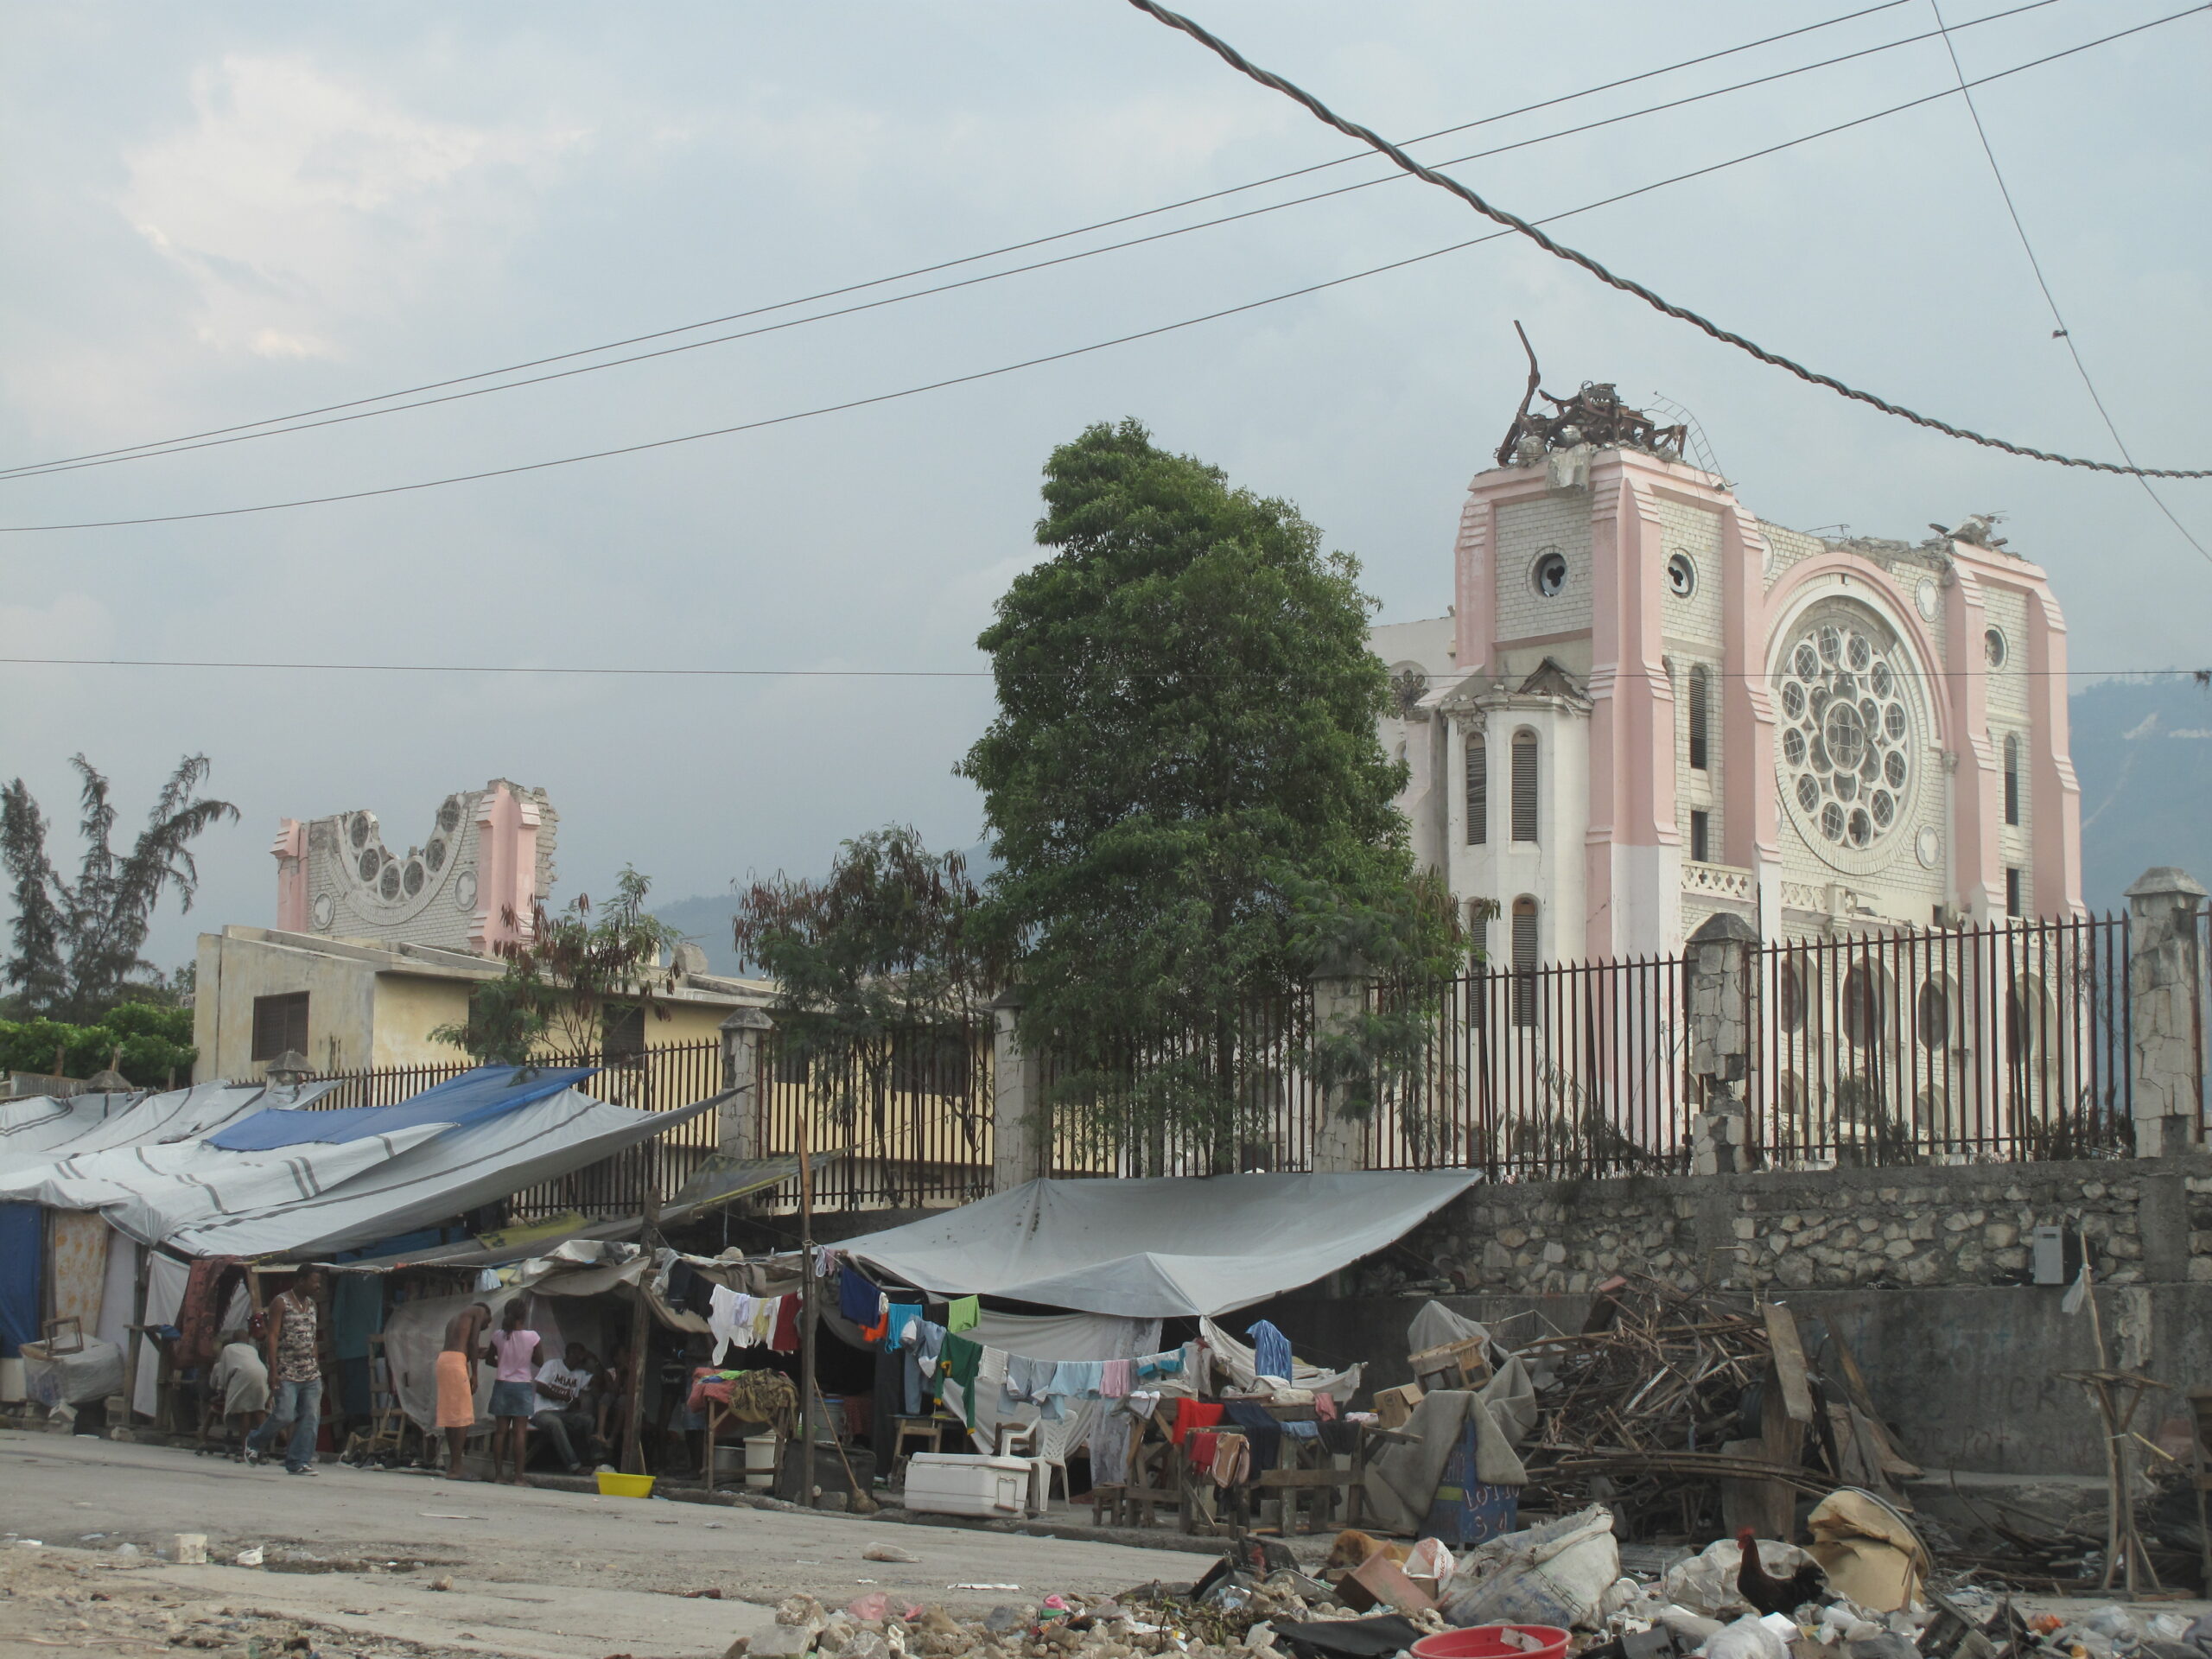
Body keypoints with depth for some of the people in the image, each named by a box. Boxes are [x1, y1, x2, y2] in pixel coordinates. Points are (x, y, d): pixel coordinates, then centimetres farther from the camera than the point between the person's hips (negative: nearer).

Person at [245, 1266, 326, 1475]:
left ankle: (298, 1462, 1)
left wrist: (317, 1369, 15)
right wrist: (273, 1370, -17)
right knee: (285, 1416, -11)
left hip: (311, 1374, 7)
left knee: (311, 1418, -3)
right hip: (287, 1374, -6)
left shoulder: (311, 1305, 16)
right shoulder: (281, 1303, -5)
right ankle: (255, 1442, 16)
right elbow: (273, 1336, -10)